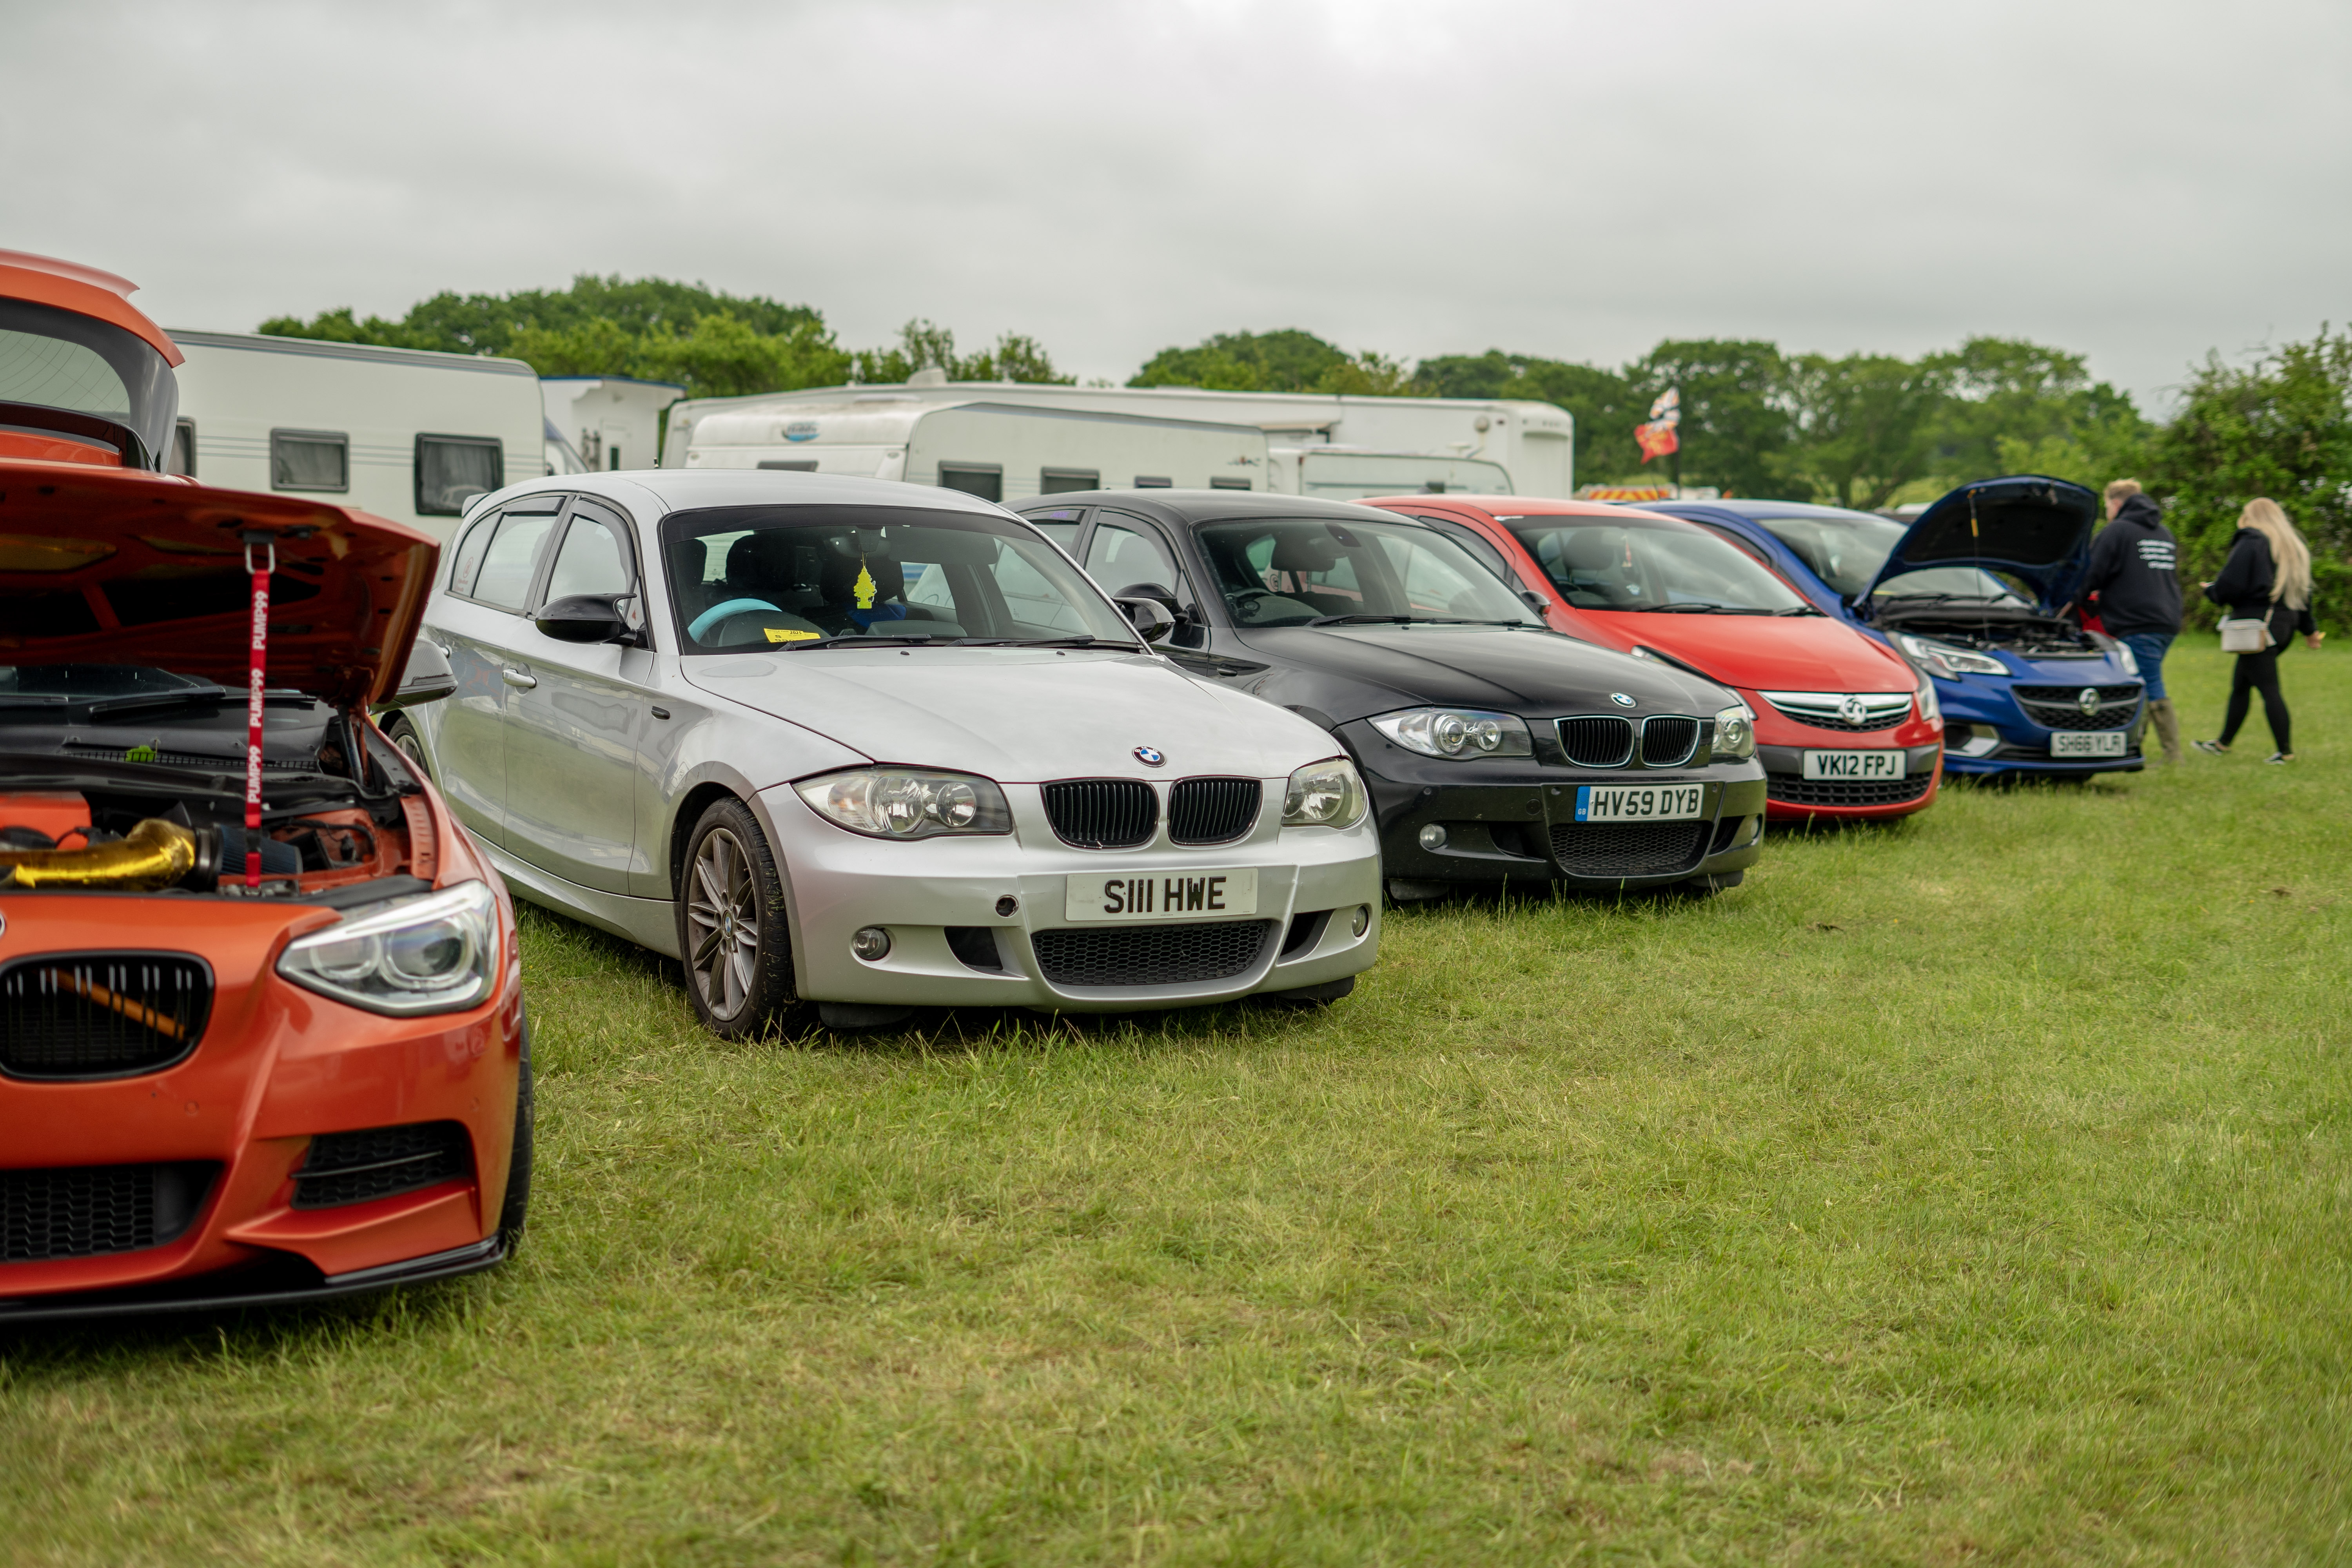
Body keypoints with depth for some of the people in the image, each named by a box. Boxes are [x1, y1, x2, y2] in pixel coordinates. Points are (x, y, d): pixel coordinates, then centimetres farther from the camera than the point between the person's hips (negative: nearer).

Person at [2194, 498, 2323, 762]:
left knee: (2268, 688, -8)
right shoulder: (2293, 547, 17)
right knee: (2240, 686, 17)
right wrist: (2308, 629, 26)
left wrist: (2210, 590, 8)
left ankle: (2286, 751, -9)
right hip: (2285, 623, 9)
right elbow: (2303, 589, 20)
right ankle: (2223, 743, 24)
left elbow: (2230, 586, -14)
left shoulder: (2250, 544, -9)